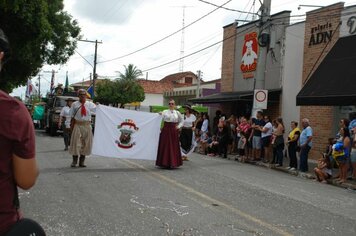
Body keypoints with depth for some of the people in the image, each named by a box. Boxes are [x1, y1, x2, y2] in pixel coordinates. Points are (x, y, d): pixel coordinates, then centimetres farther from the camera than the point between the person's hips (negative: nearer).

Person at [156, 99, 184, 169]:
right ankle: (165, 163, 7)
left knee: (174, 146, 4)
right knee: (165, 146, -1)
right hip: (166, 130, -2)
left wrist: (178, 126, 4)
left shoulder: (177, 113, 9)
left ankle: (173, 163, 13)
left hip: (174, 131, 2)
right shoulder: (165, 112, 3)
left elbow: (181, 121, 18)